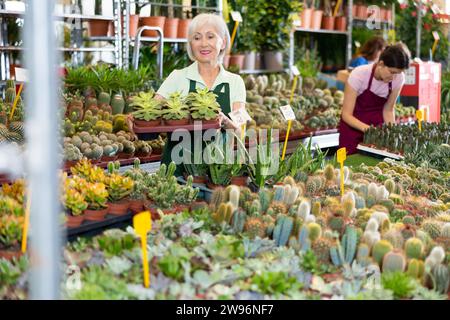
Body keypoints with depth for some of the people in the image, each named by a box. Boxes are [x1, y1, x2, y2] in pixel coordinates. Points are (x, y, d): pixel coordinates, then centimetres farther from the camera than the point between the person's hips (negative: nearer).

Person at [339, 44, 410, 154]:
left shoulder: (399, 78, -15)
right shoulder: (359, 74, -26)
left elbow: (388, 110, -1)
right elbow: (346, 114, -22)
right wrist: (366, 128, -38)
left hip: (377, 126, 3)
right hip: (353, 126, -3)